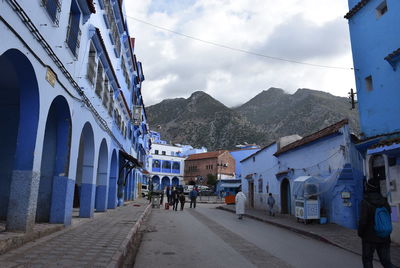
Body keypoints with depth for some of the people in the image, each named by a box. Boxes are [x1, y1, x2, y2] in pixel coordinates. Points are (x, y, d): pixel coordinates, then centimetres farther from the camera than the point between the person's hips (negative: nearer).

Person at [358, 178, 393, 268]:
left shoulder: (365, 202, -16)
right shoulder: (384, 202, 3)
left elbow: (363, 221, -19)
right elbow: (388, 219, 11)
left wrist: (360, 233, -3)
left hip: (370, 238, -5)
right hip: (384, 238, 5)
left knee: (367, 260, 11)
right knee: (386, 261, 9)